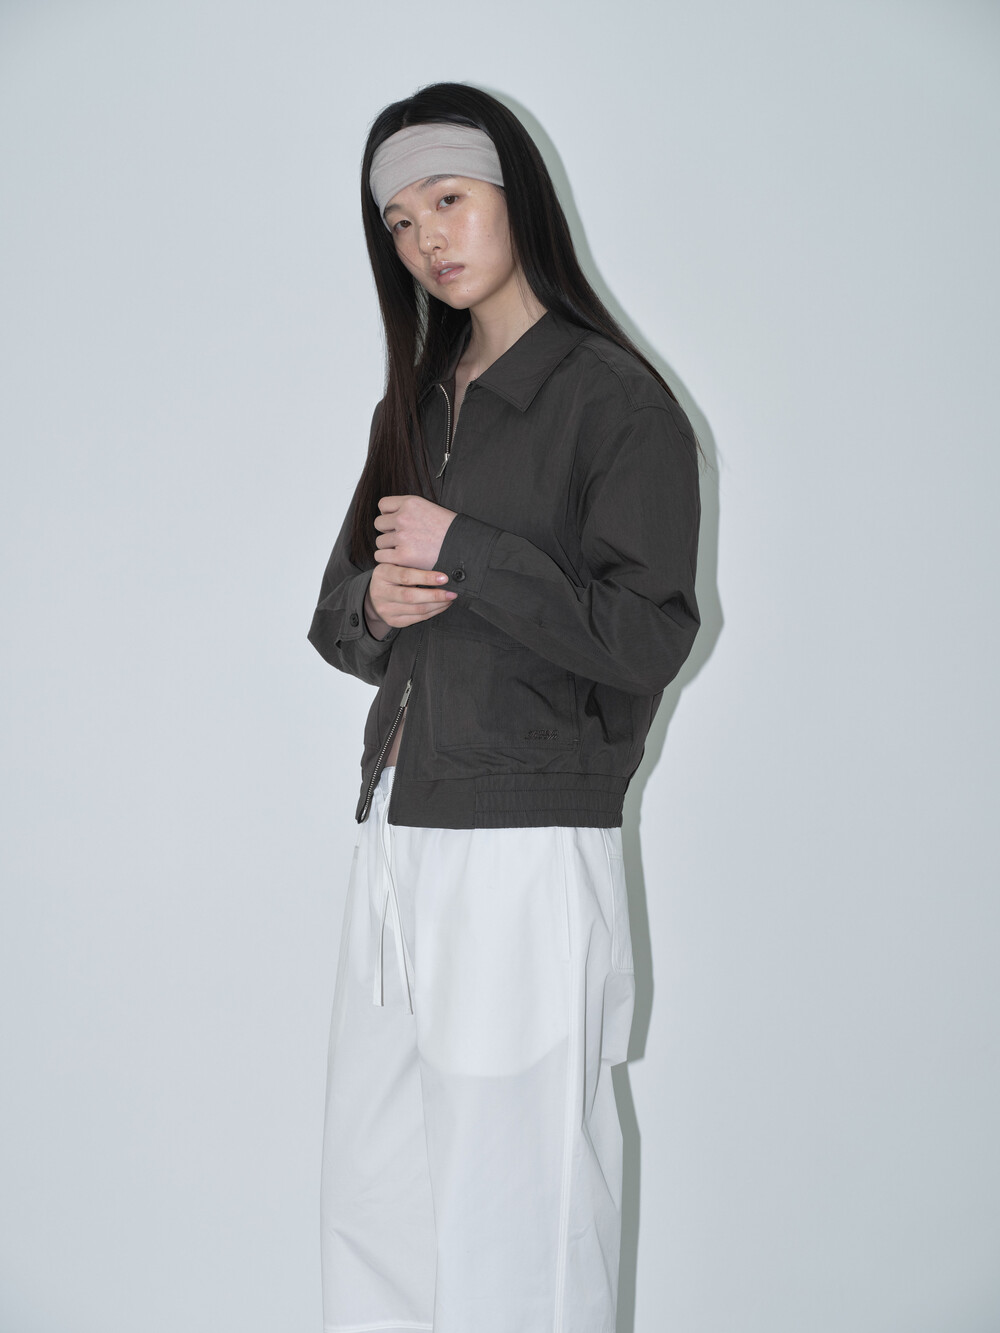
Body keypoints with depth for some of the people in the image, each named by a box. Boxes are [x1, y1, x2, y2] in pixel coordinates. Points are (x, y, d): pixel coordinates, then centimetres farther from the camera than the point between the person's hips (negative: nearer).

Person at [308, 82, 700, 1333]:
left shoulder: (614, 399, -5)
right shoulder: (416, 405, 18)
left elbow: (645, 640, -12)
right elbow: (337, 615, 20)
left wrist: (463, 554, -12)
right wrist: (372, 602, -3)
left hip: (528, 850, -7)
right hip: (395, 840, 7)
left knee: (513, 1209, -1)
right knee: (370, 1200, 11)